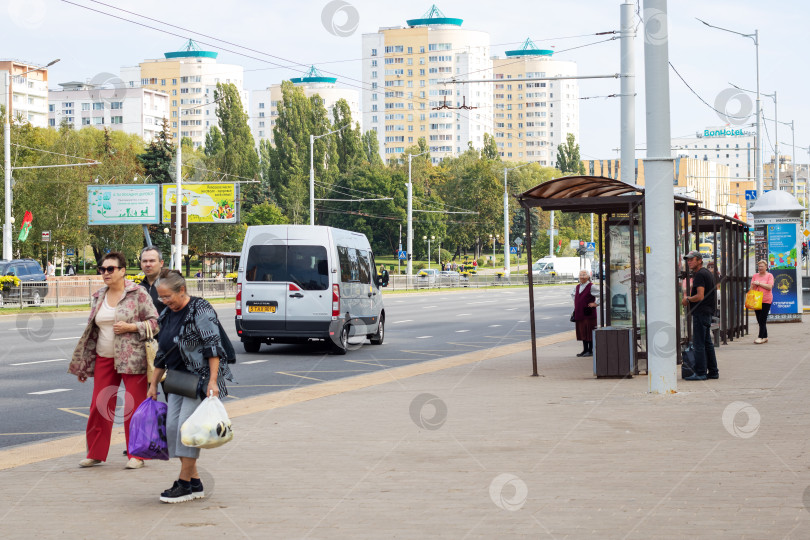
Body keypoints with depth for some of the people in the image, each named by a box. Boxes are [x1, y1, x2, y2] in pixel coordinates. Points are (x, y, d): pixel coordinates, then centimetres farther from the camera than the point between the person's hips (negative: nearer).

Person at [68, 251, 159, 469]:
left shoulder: (138, 294, -6)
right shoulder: (98, 297, 11)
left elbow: (155, 322, -5)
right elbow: (92, 329, 18)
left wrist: (130, 326, -18)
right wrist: (84, 363, 16)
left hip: (132, 359, -5)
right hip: (104, 359, 5)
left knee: (135, 407, -1)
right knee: (99, 407, 4)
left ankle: (137, 455, 8)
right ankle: (96, 453, 16)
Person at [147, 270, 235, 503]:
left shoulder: (200, 310, -12)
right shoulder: (166, 316, 13)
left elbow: (213, 347, -18)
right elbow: (162, 354, 21)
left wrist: (212, 381, -24)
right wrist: (153, 384, 20)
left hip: (201, 378, -8)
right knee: (172, 426, 0)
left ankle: (185, 484, -5)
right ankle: (195, 483, 7)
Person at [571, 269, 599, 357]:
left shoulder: (591, 287, -11)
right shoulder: (577, 287, 13)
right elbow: (573, 294, 35)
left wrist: (596, 303, -12)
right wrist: (576, 303, 22)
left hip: (589, 314, -7)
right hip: (579, 313, 7)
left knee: (589, 332, -3)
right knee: (582, 332, 11)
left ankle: (590, 351, 1)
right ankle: (585, 350, 19)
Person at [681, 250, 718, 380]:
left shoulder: (699, 275, -14)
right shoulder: (707, 273, 18)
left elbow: (700, 296, -23)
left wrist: (687, 299, -7)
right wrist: (690, 299, 17)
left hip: (701, 312, -10)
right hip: (707, 312, 10)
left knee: (698, 343, -8)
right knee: (707, 343, 15)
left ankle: (700, 373, -8)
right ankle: (713, 372, 18)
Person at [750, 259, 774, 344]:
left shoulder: (769, 275, 0)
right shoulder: (755, 276, 12)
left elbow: (769, 287, -11)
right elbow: (751, 288, 14)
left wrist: (759, 283, -13)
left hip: (766, 300, -5)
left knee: (762, 320, -10)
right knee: (759, 320, 6)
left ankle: (761, 337, -10)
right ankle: (765, 337, 15)